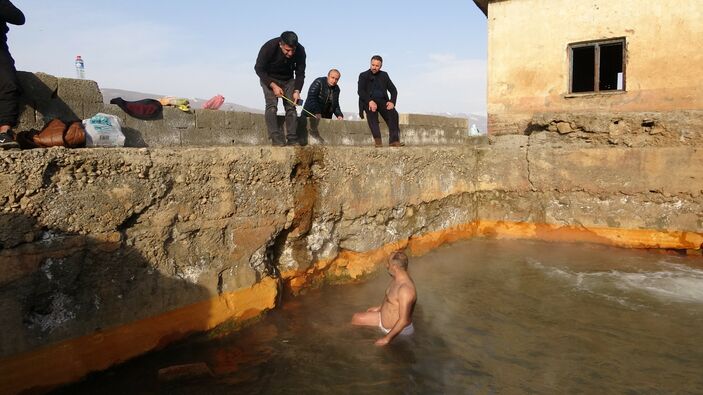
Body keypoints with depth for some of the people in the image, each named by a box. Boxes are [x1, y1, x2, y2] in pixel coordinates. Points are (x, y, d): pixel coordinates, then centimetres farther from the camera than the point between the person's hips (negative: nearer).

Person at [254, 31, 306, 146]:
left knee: (291, 106, -8)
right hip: (269, 78, -3)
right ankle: (276, 139, -25)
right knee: (272, 105, -19)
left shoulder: (300, 51, -21)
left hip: (288, 79, 3)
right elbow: (259, 68, -19)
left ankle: (292, 139, -9)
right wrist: (273, 85, -27)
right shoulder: (269, 47, -29)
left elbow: (300, 73, -10)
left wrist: (297, 91, -24)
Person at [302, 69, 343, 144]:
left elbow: (335, 105, 16)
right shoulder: (318, 82, -11)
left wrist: (339, 115, -3)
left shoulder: (336, 89, 10)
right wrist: (317, 112, -25)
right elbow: (311, 98, -20)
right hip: (311, 113, -6)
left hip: (325, 116, 6)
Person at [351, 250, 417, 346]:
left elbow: (404, 320, -32)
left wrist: (387, 338, -24)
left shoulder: (406, 289, -36)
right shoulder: (397, 278, -6)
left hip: (397, 329, -9)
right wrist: (379, 308, 22)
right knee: (356, 318, 12)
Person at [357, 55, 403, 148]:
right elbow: (360, 91, -5)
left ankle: (394, 140, -33)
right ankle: (377, 139, -43)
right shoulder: (363, 76, 10)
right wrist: (370, 101, -23)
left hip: (382, 100, 3)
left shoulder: (384, 75, 20)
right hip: (368, 101, -3)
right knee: (372, 112, -36)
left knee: (393, 113, -26)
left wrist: (392, 101, -8)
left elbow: (393, 90, 13)